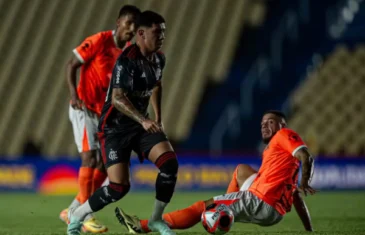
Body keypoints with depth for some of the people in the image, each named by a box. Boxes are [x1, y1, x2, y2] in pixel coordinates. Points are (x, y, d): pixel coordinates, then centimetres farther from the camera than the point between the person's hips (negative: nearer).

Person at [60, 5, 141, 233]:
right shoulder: (99, 41, -13)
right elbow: (72, 65, -11)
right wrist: (74, 95, -23)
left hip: (105, 113, 7)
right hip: (84, 109, -7)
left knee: (104, 166, 5)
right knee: (89, 157, -15)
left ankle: (72, 212, 16)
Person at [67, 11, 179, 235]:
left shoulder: (159, 59, 4)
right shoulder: (127, 61, -22)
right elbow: (117, 98, -32)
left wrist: (158, 119, 24)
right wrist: (143, 120, -44)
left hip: (142, 124, 7)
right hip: (115, 127, -7)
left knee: (170, 162, -16)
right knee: (120, 187, -16)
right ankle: (77, 216, 9)